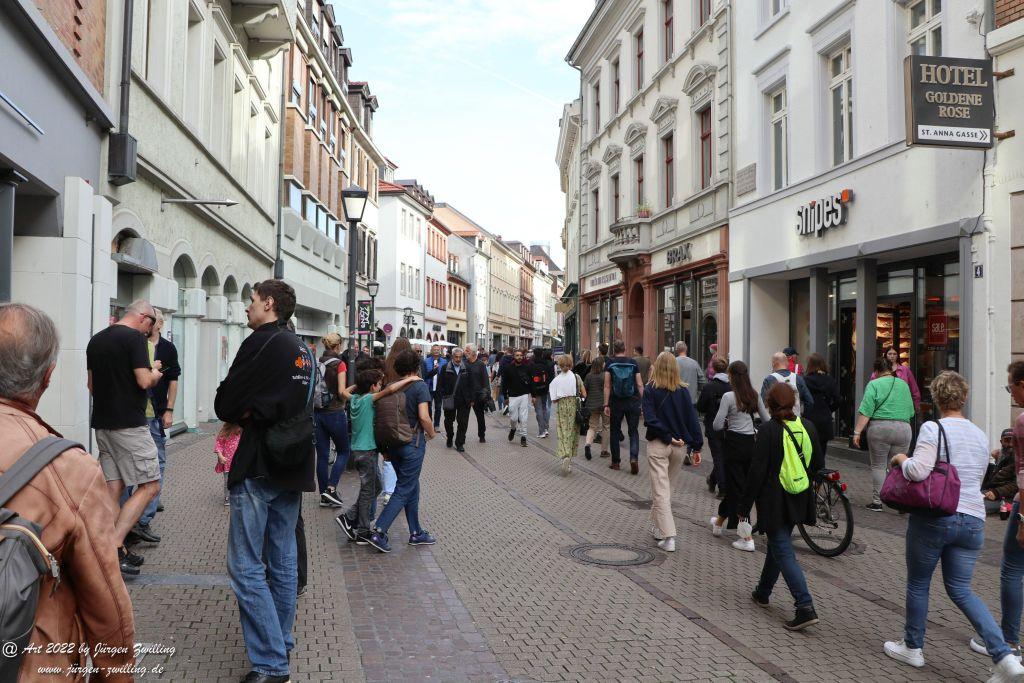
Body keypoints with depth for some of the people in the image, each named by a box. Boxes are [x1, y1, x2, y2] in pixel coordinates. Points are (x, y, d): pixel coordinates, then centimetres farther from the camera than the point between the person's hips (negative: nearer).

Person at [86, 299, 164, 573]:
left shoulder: (96, 340, 13)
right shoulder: (135, 338, -11)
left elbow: (92, 385, 21)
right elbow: (144, 382, -18)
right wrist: (155, 373, 3)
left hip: (102, 423, 8)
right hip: (130, 424, -8)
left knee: (113, 488, 10)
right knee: (149, 486, -1)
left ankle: (117, 549, 12)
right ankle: (113, 546, -8)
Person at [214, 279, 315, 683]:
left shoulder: (262, 343, -13)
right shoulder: (302, 350, 13)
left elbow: (225, 405, -12)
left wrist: (239, 416, 8)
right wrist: (252, 414, 6)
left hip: (259, 467, -8)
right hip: (293, 466, 8)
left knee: (247, 567, -3)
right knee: (283, 563, 15)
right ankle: (281, 646, 27)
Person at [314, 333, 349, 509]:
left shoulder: (317, 363, 5)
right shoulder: (339, 364, -10)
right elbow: (342, 391, -16)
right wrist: (344, 402, 3)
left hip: (318, 412, 5)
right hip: (335, 412, -5)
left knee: (322, 454, 9)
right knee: (344, 451, 11)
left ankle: (324, 496, 14)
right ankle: (331, 488, -3)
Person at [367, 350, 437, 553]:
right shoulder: (420, 386, -12)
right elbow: (424, 416, -21)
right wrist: (431, 433, -2)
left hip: (394, 442, 6)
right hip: (413, 441, -6)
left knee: (411, 486, 17)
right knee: (404, 490, 1)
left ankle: (416, 533, 24)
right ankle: (379, 531, -6)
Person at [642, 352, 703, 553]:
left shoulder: (650, 391, -8)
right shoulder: (683, 391, 0)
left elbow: (650, 419, -18)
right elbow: (692, 419, -2)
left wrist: (668, 437, -12)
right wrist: (697, 446, 0)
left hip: (658, 445, -4)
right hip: (680, 445, 4)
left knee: (660, 490, -1)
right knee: (666, 486, 21)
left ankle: (668, 537, -6)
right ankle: (659, 526, 33)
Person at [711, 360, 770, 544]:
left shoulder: (729, 396, -14)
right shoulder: (755, 396, 4)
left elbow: (717, 426, -14)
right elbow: (767, 421, 11)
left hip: (735, 444, -6)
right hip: (751, 443, 6)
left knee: (737, 489, 3)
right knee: (734, 484, 21)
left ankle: (747, 539, 7)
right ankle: (719, 522, 39)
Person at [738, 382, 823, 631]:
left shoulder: (768, 430, -16)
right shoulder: (807, 426, 1)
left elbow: (757, 471, -16)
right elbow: (819, 464, 9)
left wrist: (745, 506, -8)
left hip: (774, 502, -7)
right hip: (799, 501, 7)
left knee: (784, 552, -2)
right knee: (777, 544, 22)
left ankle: (805, 607, -10)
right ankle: (763, 592, 38)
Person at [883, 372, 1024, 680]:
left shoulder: (933, 429, -12)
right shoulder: (981, 436, 11)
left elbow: (917, 471, -22)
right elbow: (977, 478, 20)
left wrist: (901, 458, -3)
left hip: (933, 518, -6)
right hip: (973, 520, 6)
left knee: (918, 584, 12)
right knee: (961, 589, 13)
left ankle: (912, 648, 25)